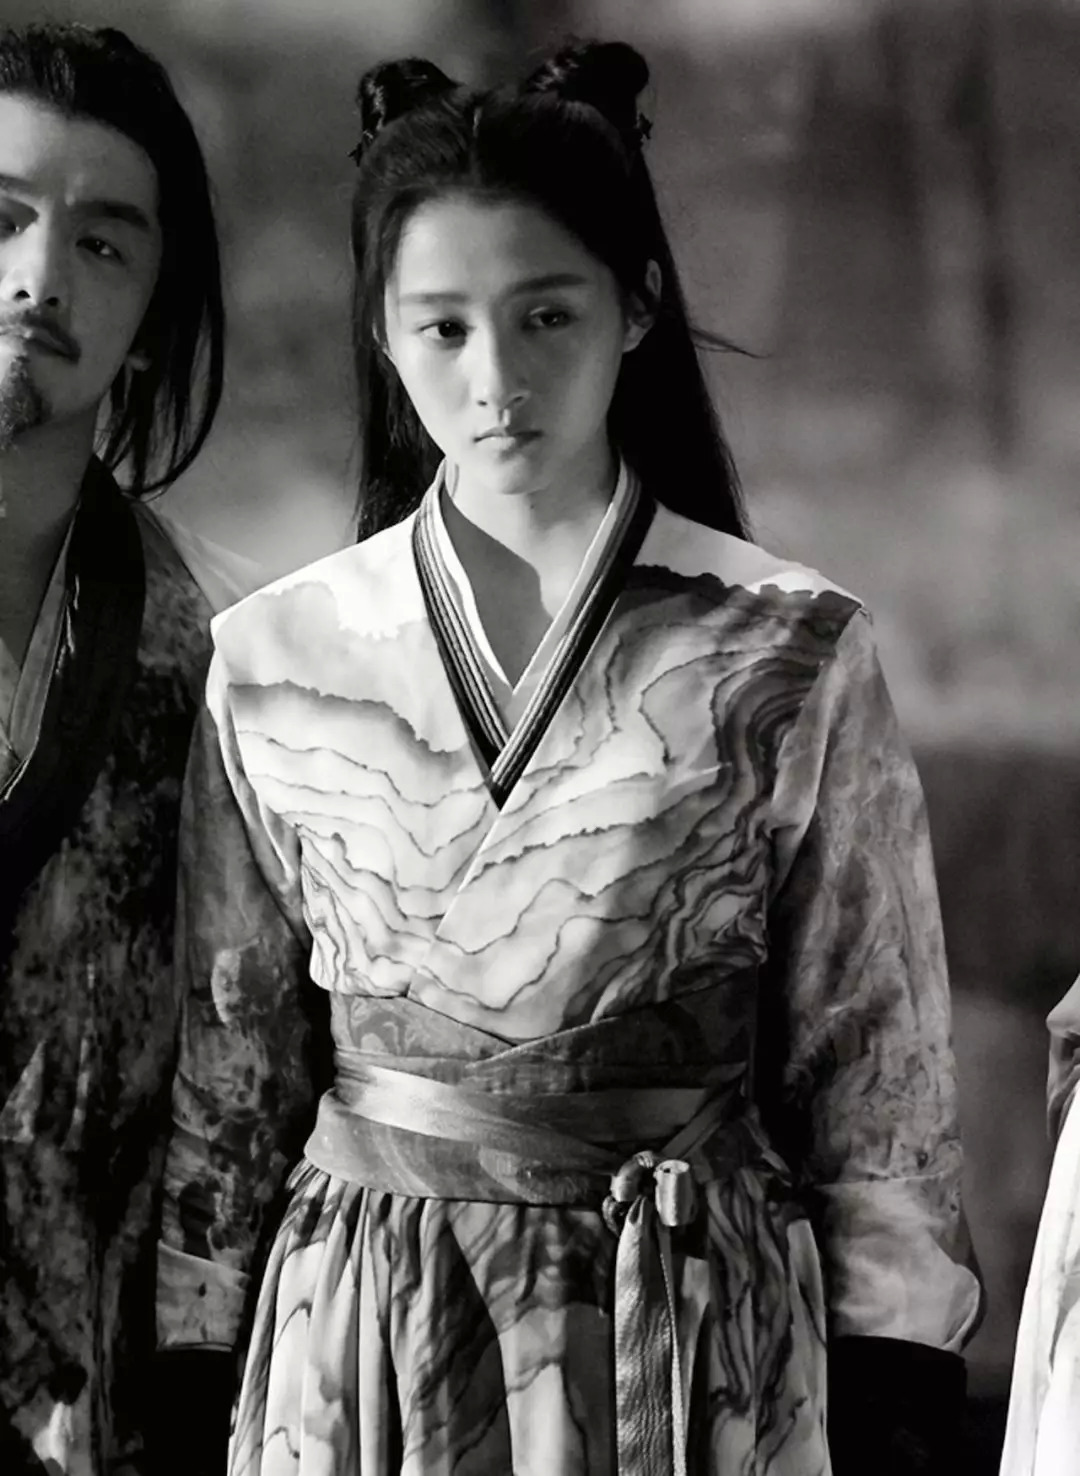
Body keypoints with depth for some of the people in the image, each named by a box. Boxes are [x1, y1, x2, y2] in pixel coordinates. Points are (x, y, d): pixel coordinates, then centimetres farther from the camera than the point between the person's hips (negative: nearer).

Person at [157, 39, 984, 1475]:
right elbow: (226, 1063, 7)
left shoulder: (787, 655, -4)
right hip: (353, 1341, 1)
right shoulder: (275, 661, 1)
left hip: (697, 1348, -1)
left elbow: (875, 1069, -1)